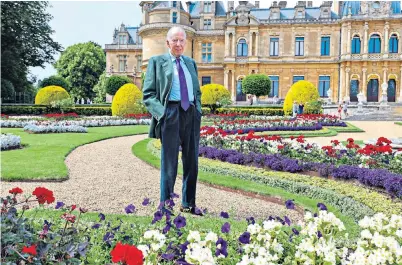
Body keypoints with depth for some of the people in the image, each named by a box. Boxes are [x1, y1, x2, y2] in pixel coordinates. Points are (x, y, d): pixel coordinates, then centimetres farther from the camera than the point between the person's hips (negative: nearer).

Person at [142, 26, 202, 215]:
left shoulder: (191, 63, 19)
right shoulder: (157, 62, 5)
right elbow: (148, 94, -1)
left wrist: (198, 109, 10)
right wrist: (160, 112, -15)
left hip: (192, 114, 5)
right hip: (171, 114, -5)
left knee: (191, 162, 10)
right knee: (169, 163, -1)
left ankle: (188, 204, 24)